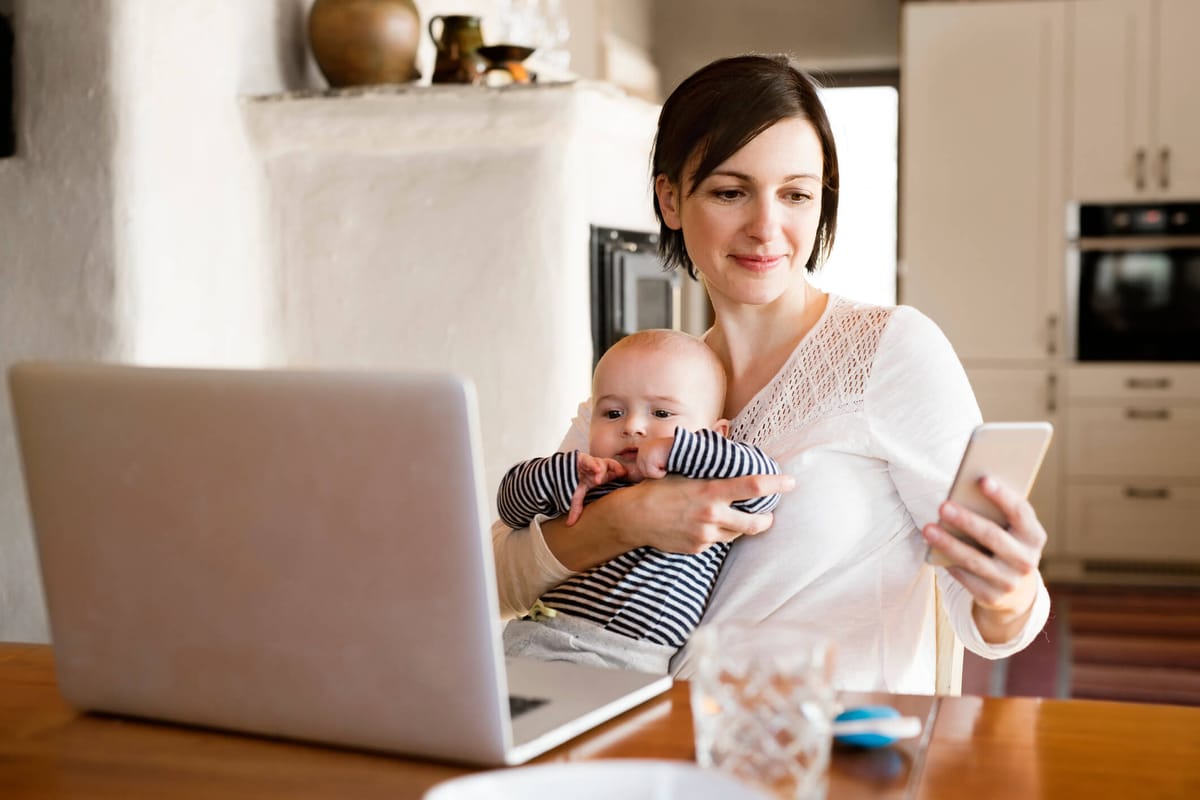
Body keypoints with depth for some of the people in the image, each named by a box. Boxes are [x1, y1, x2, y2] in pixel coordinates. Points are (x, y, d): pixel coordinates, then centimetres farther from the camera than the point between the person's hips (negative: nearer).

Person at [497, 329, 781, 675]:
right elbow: (512, 506, 21)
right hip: (533, 635, 4)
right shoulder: (585, 486, 21)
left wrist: (675, 447, -12)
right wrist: (565, 471, 1)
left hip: (623, 660, -4)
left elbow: (763, 478, -9)